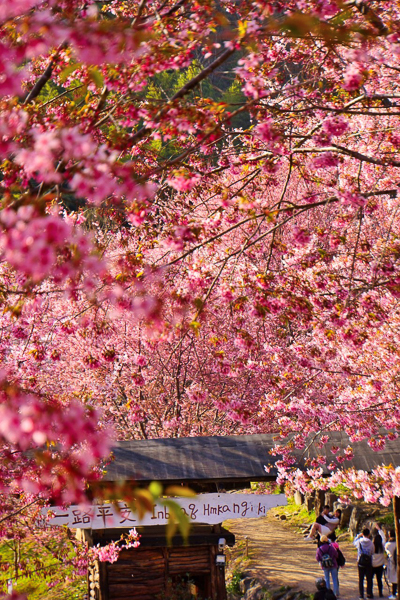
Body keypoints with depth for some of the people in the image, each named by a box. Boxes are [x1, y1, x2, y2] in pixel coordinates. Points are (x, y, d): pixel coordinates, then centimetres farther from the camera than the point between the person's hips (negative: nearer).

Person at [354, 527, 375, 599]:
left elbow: (354, 542, 16)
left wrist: (358, 535, 23)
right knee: (369, 579, 8)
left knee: (361, 579, 7)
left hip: (360, 562, 1)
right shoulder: (370, 542, -10)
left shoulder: (359, 541, -7)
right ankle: (369, 594, 8)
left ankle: (361, 594, 5)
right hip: (368, 562, -1)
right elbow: (373, 551, 0)